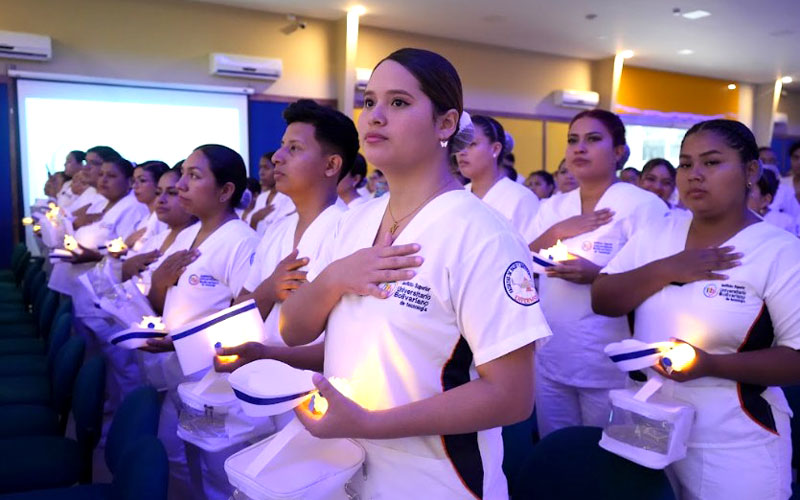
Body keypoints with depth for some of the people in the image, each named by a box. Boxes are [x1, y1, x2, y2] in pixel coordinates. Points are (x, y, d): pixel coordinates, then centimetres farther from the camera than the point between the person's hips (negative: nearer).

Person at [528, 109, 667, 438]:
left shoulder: (643, 205, -9)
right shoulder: (552, 207, 9)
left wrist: (597, 276, -25)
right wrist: (556, 232, -11)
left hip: (608, 365, -5)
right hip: (550, 360, 5)